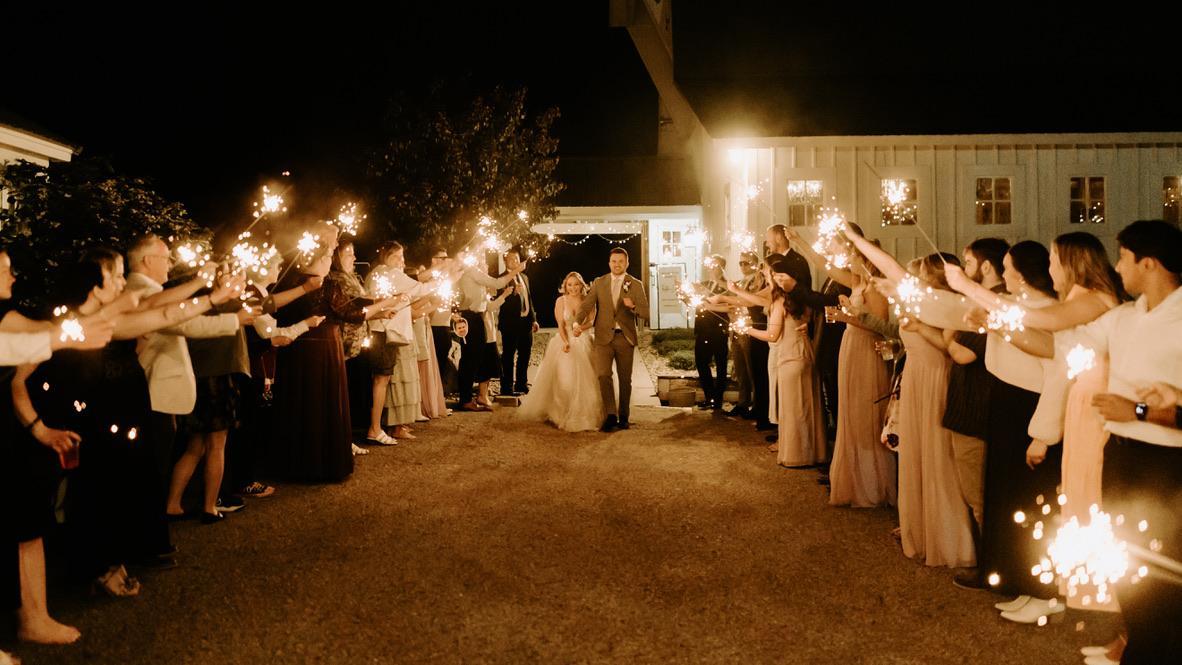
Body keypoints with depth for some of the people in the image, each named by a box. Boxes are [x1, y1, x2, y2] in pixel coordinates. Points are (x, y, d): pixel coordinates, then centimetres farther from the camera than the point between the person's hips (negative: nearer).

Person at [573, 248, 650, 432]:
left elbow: (645, 313, -1)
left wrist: (633, 306, -23)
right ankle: (610, 416, -13)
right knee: (603, 374, -15)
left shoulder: (636, 285, 4)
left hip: (626, 337, 0)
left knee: (625, 379, 7)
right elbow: (586, 305, -1)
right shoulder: (599, 283, 8)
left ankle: (623, 417, 20)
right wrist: (577, 322, -20)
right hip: (604, 337, 0)